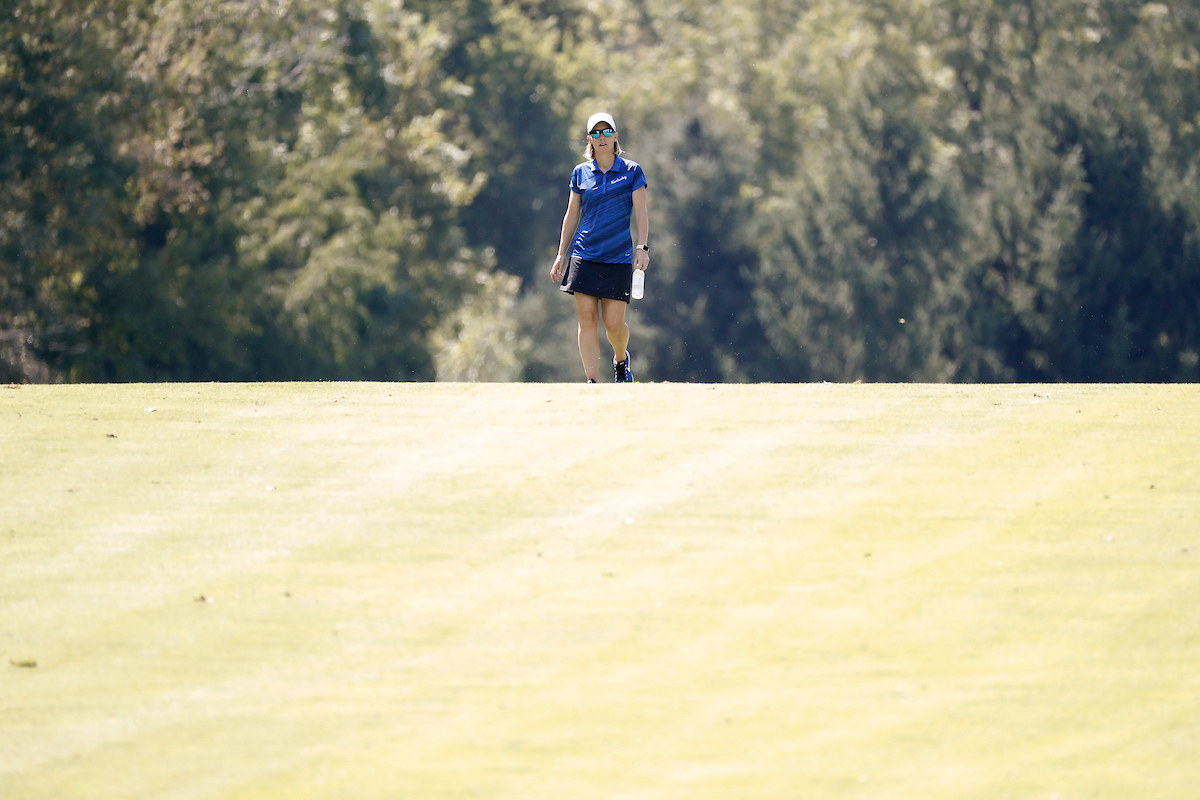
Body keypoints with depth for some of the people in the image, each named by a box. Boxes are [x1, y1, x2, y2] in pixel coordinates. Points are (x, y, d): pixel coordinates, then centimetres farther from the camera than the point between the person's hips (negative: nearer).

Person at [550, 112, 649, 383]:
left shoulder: (632, 172, 3)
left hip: (618, 257, -2)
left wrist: (642, 247, -14)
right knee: (587, 318, -7)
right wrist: (561, 254, 11)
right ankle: (592, 382, -6)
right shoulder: (580, 173, 9)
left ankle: (621, 358, 28)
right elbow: (571, 216, 14)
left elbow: (641, 213, -1)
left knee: (613, 322, -5)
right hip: (584, 255, 2)